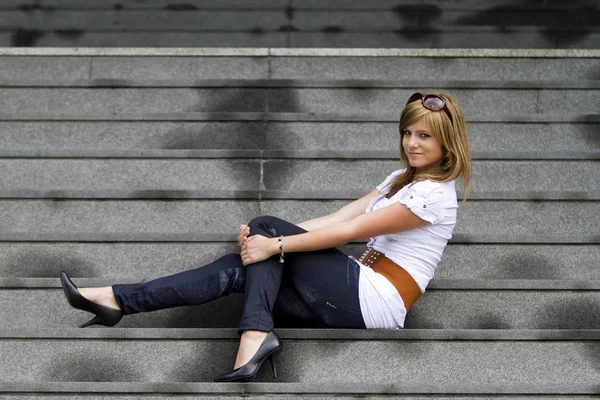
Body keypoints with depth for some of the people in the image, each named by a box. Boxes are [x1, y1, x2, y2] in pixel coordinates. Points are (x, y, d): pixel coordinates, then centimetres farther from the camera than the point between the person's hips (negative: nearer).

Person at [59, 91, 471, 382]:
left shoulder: (435, 194, -11)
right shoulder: (403, 178, 18)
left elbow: (349, 230, -15)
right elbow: (339, 218, 8)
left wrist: (275, 243, -15)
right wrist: (268, 240, -5)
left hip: (376, 302, -8)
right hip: (361, 289, 8)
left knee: (266, 226, -11)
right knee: (242, 266, -8)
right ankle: (117, 299, -15)